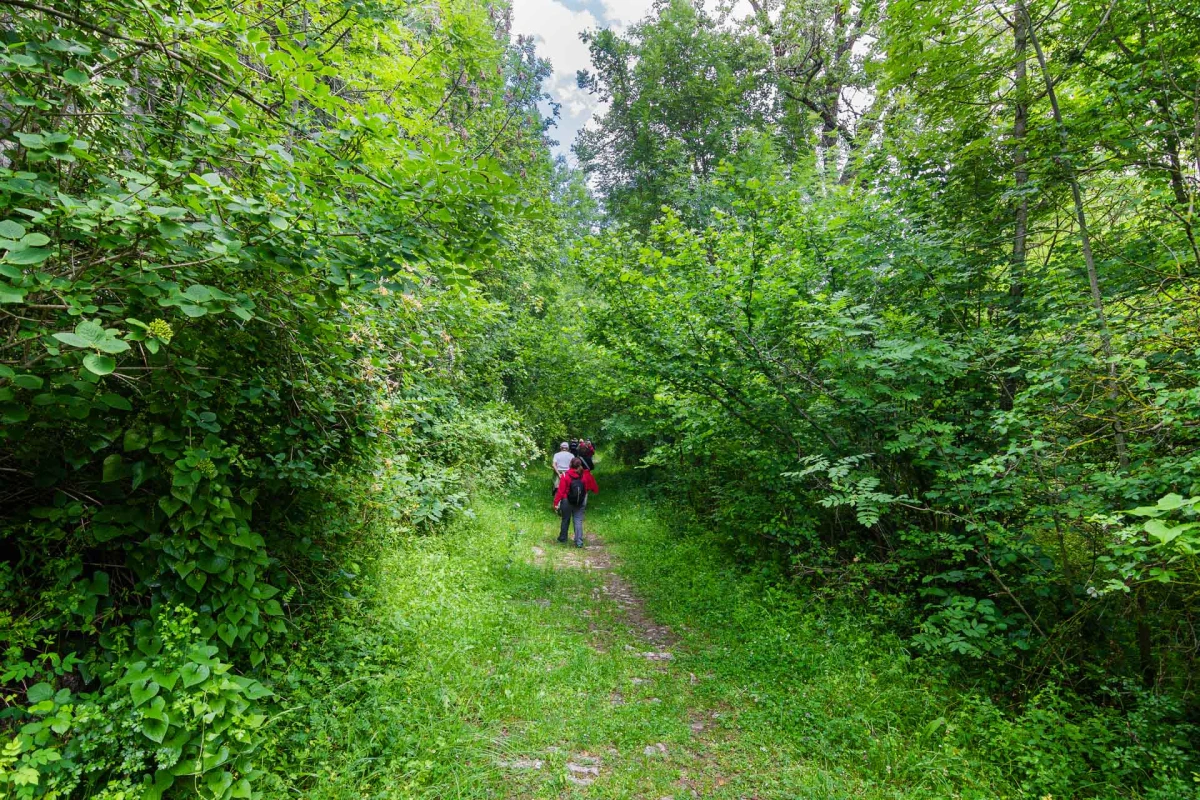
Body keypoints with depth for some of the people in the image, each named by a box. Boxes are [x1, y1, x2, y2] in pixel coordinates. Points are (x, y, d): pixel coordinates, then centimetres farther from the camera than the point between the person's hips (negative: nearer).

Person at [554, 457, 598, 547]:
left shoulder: (565, 476, -15)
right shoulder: (586, 475, -7)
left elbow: (561, 491, -15)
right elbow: (594, 487, 3)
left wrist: (556, 502, -10)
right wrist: (596, 491, 25)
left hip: (567, 502, -1)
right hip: (581, 502, 1)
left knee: (565, 520, 16)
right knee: (578, 521, 6)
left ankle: (563, 538, 30)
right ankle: (579, 542, 1)